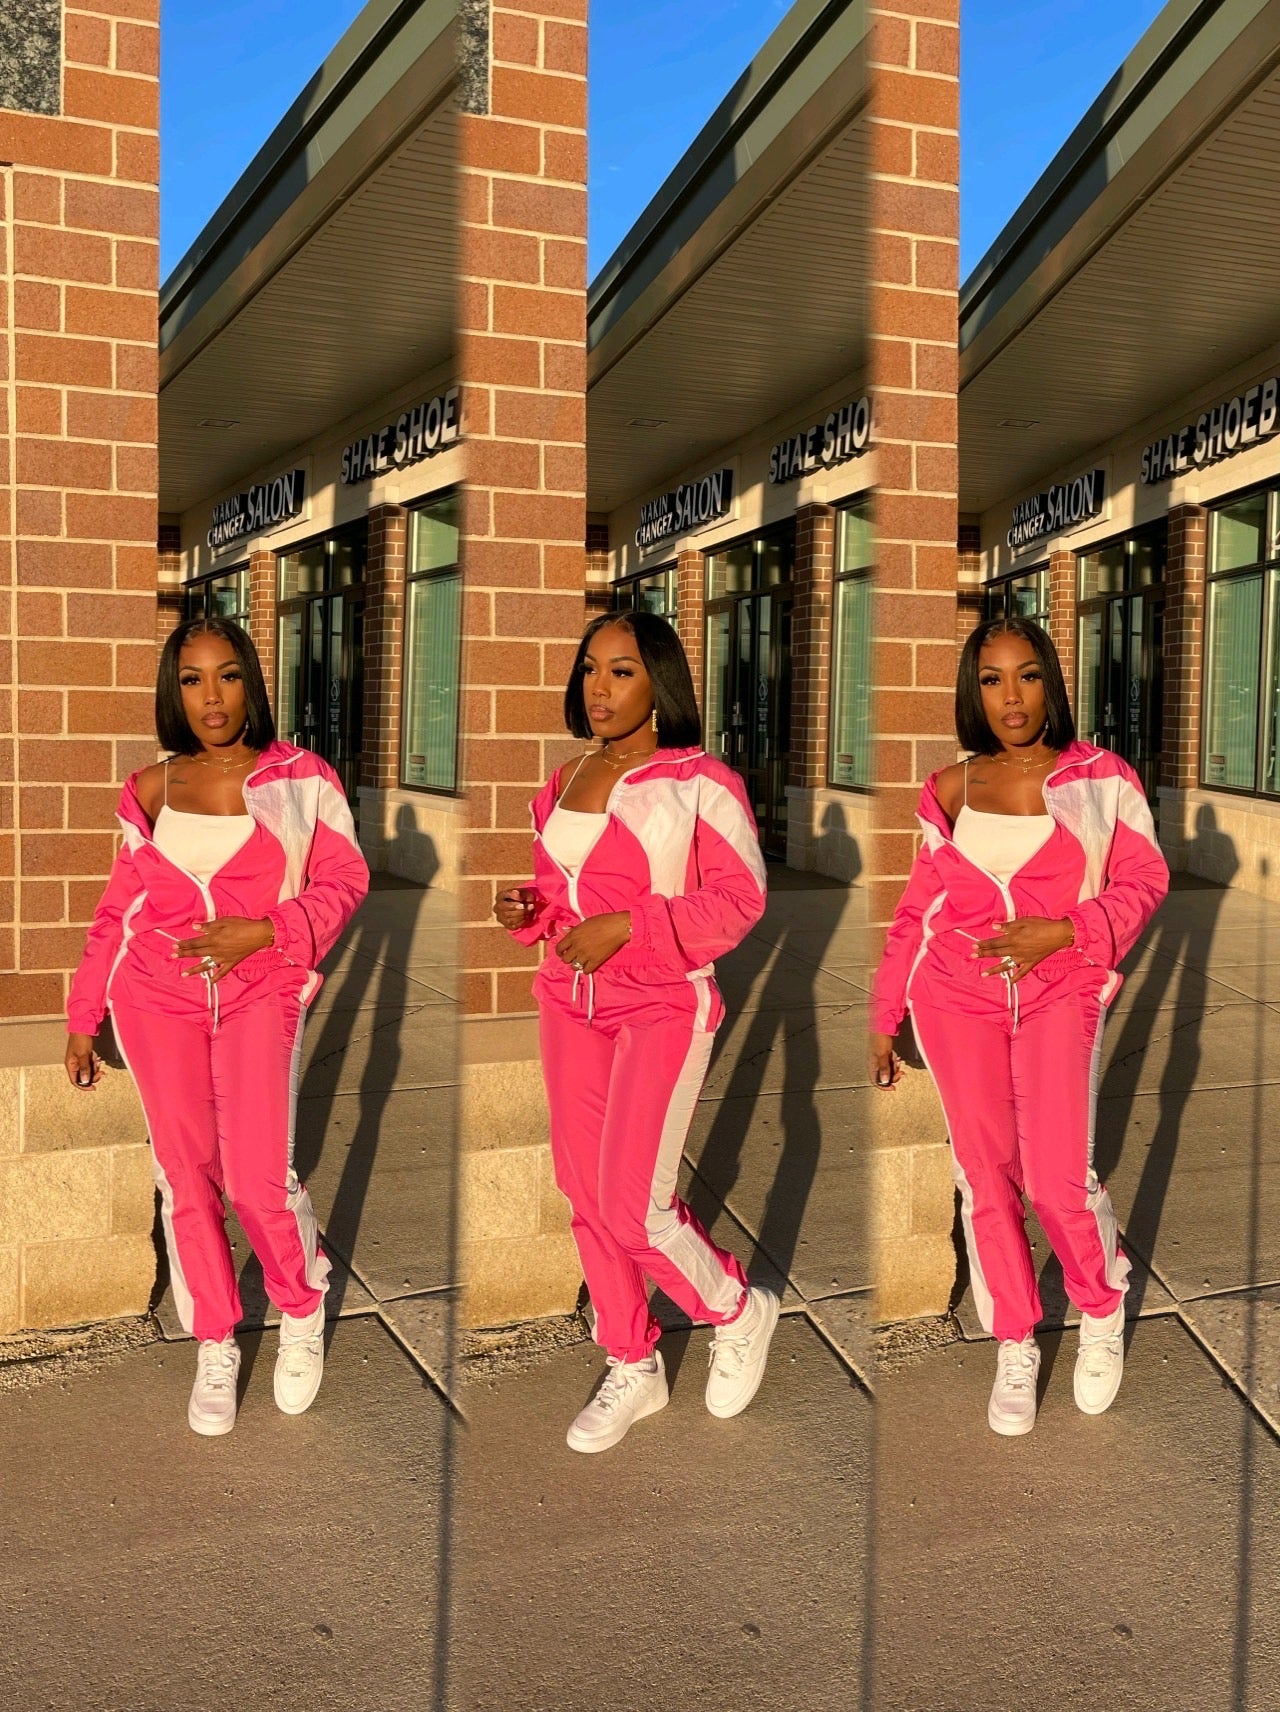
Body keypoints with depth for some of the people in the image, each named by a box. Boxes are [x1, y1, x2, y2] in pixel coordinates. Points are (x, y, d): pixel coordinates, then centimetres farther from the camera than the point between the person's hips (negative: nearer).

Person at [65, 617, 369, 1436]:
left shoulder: (300, 778, -1)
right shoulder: (152, 790, 5)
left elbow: (344, 879, -1)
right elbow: (119, 905, 11)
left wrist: (262, 931, -17)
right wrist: (83, 1016, 12)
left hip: (260, 992, -2)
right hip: (158, 995, 2)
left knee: (258, 1178, -10)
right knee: (185, 1176, 4)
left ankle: (303, 1308, 20)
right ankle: (215, 1345, 22)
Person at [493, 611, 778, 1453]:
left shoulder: (702, 781, -9)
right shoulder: (565, 782, 9)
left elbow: (741, 898, -12)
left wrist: (626, 926, -21)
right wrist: (528, 910, -3)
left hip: (664, 1007, -6)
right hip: (570, 1004, 6)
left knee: (633, 1207, -11)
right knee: (586, 1193, 9)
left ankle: (739, 1312, 19)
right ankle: (633, 1369, 27)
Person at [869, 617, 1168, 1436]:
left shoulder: (1101, 778, 0)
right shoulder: (951, 789, 5)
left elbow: (1145, 879, 1)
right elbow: (917, 906, 10)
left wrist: (1063, 931, -16)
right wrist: (884, 1017, 11)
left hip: (1061, 991, -2)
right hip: (956, 996, 2)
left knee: (1059, 1179, -10)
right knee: (985, 1175, 4)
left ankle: (1103, 1308, 21)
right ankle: (1014, 1344, 22)